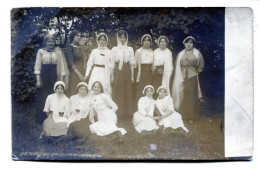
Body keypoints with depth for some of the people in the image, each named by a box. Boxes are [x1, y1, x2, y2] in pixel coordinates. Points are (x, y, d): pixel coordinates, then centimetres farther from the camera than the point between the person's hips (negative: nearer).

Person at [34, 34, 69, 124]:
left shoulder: (58, 52, 8)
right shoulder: (41, 51, 4)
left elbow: (61, 65, 7)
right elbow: (37, 66, 2)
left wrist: (62, 78, 0)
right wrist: (38, 80, -5)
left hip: (55, 75, 1)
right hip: (44, 75, -1)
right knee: (43, 97, 0)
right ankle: (41, 118, 11)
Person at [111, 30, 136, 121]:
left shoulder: (130, 49, 8)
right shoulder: (114, 49, 7)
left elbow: (132, 63, 7)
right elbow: (112, 63, 6)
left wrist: (132, 75, 2)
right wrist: (112, 75, 1)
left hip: (127, 72, 1)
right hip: (118, 72, 0)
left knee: (128, 93, 0)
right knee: (117, 93, -2)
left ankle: (127, 114, 7)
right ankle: (118, 114, 5)